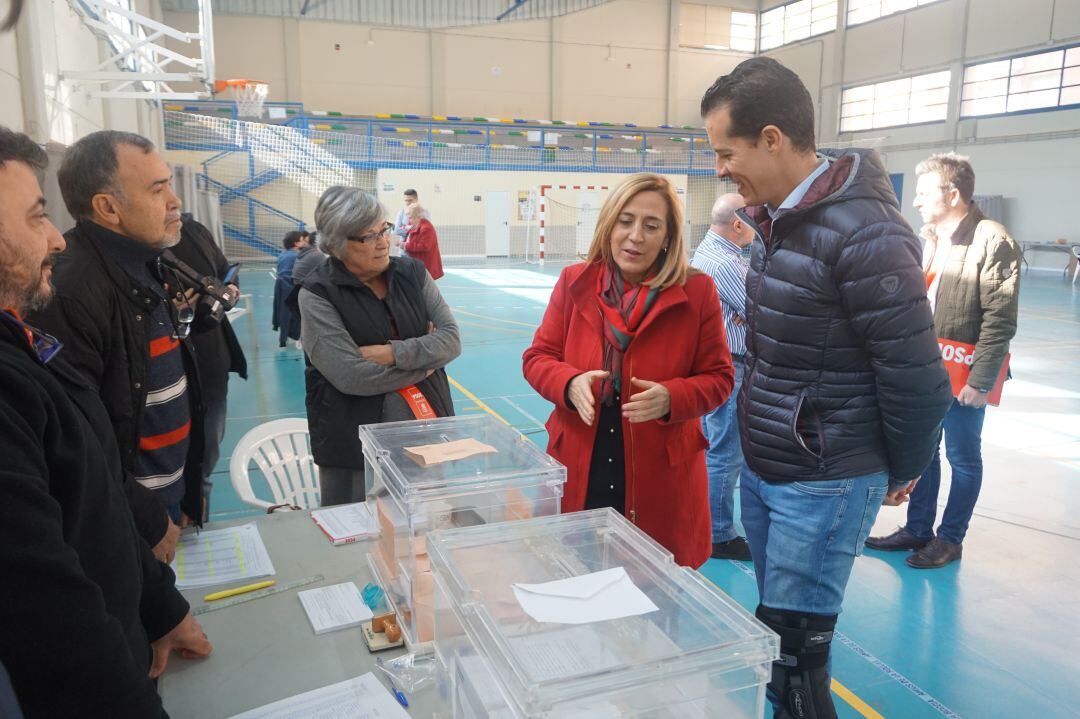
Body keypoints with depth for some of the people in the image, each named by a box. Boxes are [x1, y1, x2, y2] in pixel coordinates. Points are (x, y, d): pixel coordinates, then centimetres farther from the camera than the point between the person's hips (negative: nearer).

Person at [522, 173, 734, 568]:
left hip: (660, 479, -1)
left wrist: (670, 398, -19)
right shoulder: (575, 282, 2)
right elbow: (537, 357, 6)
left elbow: (718, 377, 1)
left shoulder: (697, 291, -3)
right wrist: (570, 384, -16)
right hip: (579, 474, 2)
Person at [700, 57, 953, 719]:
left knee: (793, 647, 4)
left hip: (824, 488, -8)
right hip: (761, 472, 8)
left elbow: (916, 377, -17)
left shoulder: (865, 235, -22)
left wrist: (901, 473, -3)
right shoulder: (774, 220, 7)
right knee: (773, 624, 21)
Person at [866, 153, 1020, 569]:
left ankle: (950, 539, 25)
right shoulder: (927, 238, 7)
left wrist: (980, 381, -18)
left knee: (962, 457, 10)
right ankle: (917, 529, 32)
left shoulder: (992, 241, -14)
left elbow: (1000, 320, -16)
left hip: (962, 377, -7)